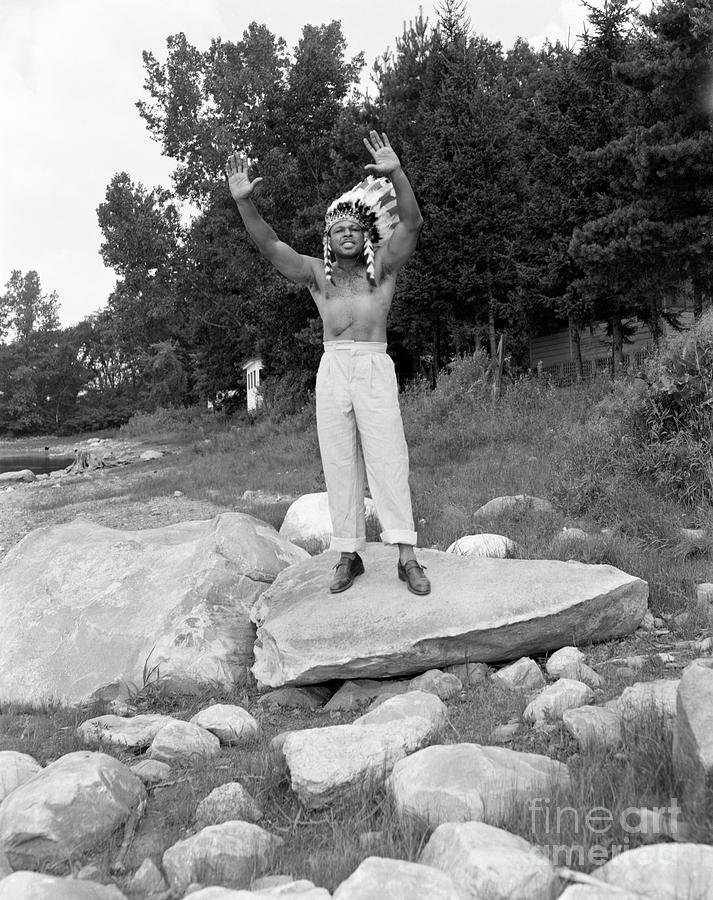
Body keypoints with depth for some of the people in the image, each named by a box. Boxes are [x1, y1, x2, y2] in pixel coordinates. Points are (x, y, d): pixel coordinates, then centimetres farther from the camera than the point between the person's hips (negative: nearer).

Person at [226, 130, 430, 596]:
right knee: (339, 463, 1)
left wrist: (396, 174, -19)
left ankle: (407, 556, -8)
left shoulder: (383, 265, 10)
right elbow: (270, 245, 3)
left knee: (388, 460, -8)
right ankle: (349, 554, 8)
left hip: (375, 368, -2)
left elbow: (412, 223, -5)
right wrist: (244, 202, -12)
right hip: (332, 369, 3)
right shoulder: (317, 272, 14)